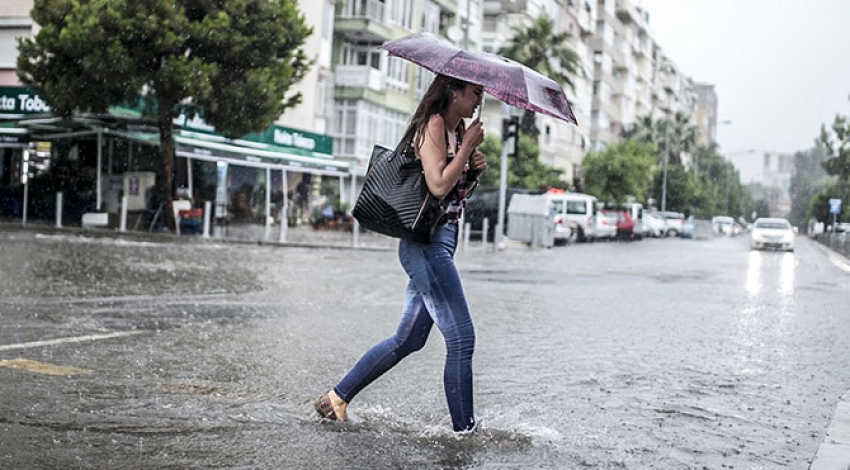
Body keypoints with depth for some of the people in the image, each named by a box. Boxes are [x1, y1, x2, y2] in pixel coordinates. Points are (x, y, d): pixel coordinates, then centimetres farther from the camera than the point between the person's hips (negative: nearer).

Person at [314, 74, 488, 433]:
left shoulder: (456, 130, 18)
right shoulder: (433, 125, -10)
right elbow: (438, 185, -21)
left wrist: (474, 169, 3)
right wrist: (468, 145, -13)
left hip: (438, 242, 10)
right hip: (428, 241, -10)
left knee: (409, 339, 15)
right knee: (461, 339, -7)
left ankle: (338, 397, 25)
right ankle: (464, 429, 1)